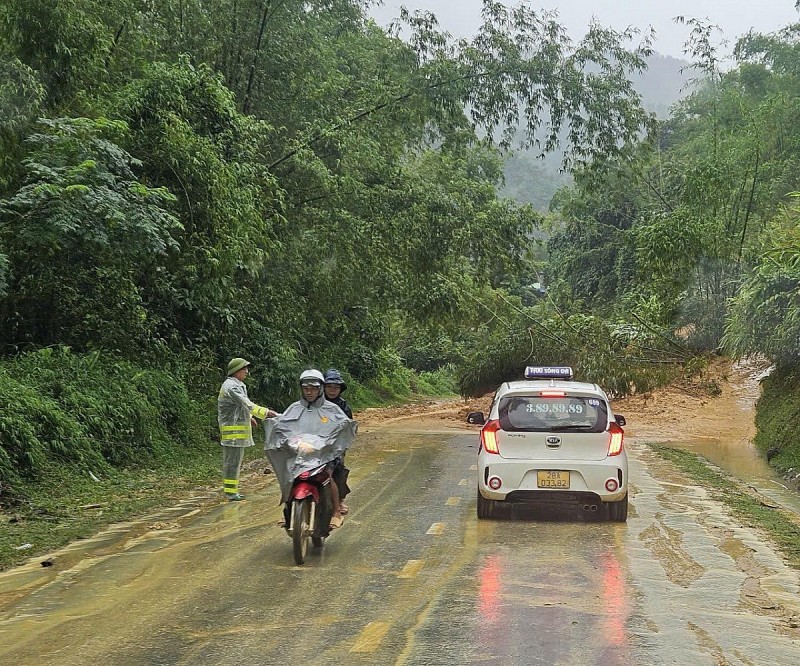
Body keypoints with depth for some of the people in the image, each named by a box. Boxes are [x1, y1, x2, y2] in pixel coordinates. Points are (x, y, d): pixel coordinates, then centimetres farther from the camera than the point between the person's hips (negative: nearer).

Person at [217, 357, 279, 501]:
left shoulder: (239, 385, 18)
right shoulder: (231, 387, -16)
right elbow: (247, 405, -22)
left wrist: (248, 417, 13)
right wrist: (265, 412, -23)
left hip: (239, 429, 11)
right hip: (232, 430, -11)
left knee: (235, 461, 14)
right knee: (232, 461, -8)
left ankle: (232, 490, 19)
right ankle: (230, 492, -7)